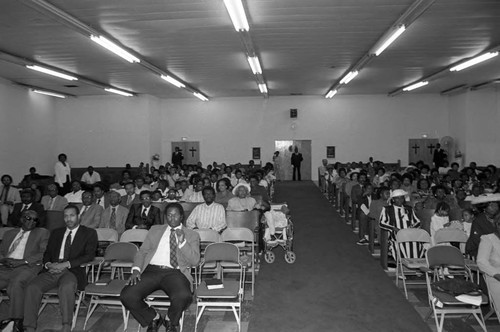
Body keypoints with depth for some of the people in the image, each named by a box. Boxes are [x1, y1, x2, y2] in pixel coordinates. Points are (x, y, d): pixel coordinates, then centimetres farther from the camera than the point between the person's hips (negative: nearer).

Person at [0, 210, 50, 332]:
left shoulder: (42, 233, 14)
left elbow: (44, 254, 2)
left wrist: (23, 261, -10)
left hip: (27, 267, -4)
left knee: (15, 284, -35)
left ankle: (17, 321, -28)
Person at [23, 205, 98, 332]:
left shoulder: (89, 233, 9)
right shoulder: (56, 233, 24)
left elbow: (89, 255, -2)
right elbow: (47, 253, 21)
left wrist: (66, 264, -13)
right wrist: (48, 264, -4)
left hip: (72, 271, -4)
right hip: (52, 270, 5)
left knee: (66, 287, -37)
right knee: (32, 287, -22)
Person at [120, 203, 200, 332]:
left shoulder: (192, 235, 13)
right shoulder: (155, 230, 23)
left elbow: (195, 261, 2)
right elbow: (142, 251, 17)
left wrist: (182, 242, -11)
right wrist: (136, 269, -2)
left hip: (175, 273, -2)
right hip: (151, 270, 3)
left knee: (183, 296, -35)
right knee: (127, 296, -23)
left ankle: (171, 320, 2)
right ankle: (153, 318, 7)